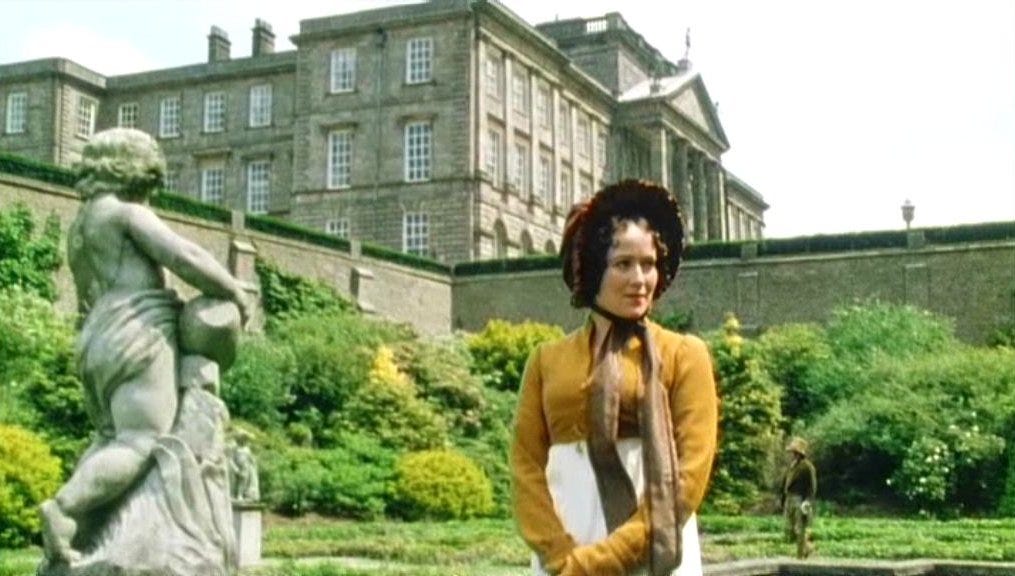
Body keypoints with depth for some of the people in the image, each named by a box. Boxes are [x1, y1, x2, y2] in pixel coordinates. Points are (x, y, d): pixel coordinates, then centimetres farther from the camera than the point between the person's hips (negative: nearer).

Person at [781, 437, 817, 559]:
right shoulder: (790, 466, 16)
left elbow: (812, 486, -13)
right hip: (790, 501, 8)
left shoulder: (807, 466, -9)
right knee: (790, 534, 9)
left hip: (801, 502, -8)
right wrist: (784, 503, 17)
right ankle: (808, 546, 29)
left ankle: (801, 557, 3)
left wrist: (807, 502, -21)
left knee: (801, 532, -5)